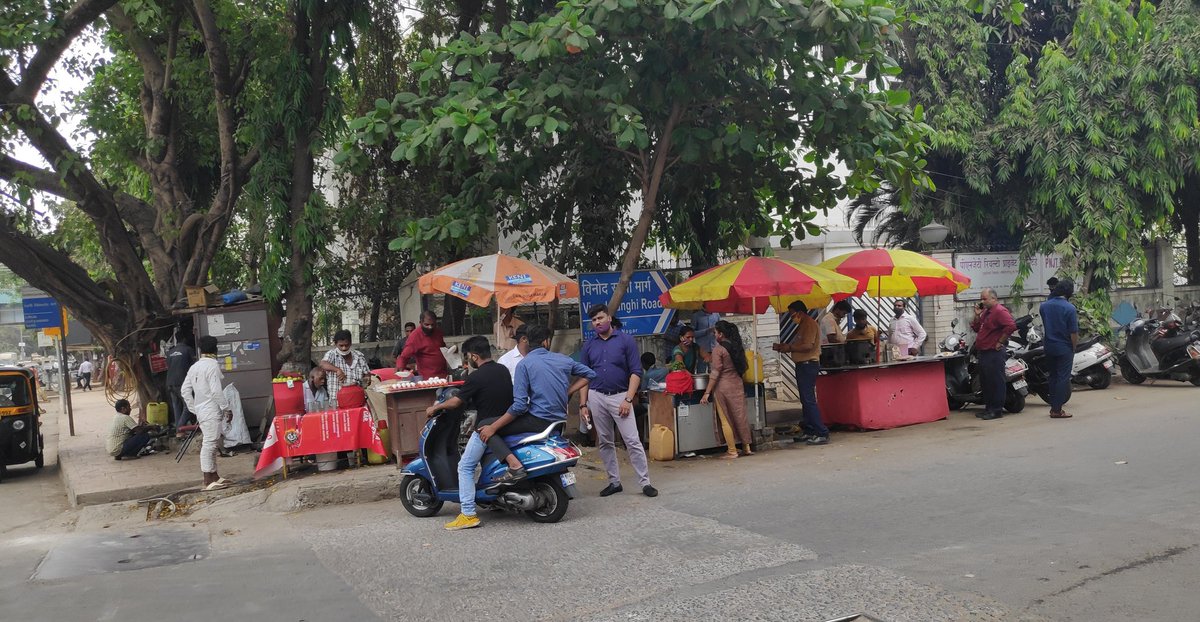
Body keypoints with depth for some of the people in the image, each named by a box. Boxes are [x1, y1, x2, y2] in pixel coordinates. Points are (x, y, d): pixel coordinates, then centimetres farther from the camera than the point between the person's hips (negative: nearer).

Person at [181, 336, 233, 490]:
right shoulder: (213, 365, -12)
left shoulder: (194, 367, 12)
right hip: (212, 411, -9)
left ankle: (214, 477, 22)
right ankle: (208, 481, -3)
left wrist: (194, 409, 18)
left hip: (201, 411, 9)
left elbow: (185, 390, 13)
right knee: (210, 444, -6)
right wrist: (227, 408, -11)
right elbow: (216, 391, -18)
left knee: (213, 444, 16)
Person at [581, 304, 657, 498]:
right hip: (596, 397, 4)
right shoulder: (589, 345, 9)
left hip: (620, 396, -4)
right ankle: (614, 482, 18)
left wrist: (628, 399, -13)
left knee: (632, 441, -8)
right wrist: (583, 404, 5)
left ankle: (645, 482, -3)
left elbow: (636, 372, -4)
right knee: (605, 442, 9)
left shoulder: (626, 340, -1)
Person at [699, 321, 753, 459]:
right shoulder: (738, 346, 6)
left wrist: (707, 393, -14)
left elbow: (715, 373, -16)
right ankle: (746, 447, 18)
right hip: (738, 384, 6)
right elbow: (745, 366, 13)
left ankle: (732, 451, 6)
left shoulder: (718, 349, -13)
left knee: (726, 419, 3)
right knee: (740, 416, 13)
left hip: (723, 386, -6)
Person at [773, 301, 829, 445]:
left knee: (809, 400, -13)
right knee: (806, 400, 13)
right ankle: (809, 432, 20)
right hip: (803, 365, 11)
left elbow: (808, 346, -23)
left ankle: (822, 434, -13)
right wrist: (783, 346, 9)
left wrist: (789, 347, -15)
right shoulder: (802, 325, 19)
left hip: (808, 364, -11)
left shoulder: (809, 324, -13)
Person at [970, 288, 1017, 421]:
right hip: (983, 353, 11)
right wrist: (977, 315, 5)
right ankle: (988, 408, 23)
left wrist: (1000, 342, -20)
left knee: (996, 383, -5)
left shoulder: (999, 311, -13)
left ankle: (997, 410, -1)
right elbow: (976, 329, 20)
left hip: (994, 354, -11)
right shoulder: (985, 312, 17)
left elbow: (1011, 326, -27)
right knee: (986, 383, 15)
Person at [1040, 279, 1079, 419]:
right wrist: (1074, 347, 0)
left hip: (1049, 348, 5)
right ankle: (1057, 410, -2)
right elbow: (1073, 333, -13)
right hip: (1064, 348, -5)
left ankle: (1053, 406, 18)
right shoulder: (1070, 308, -15)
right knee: (1063, 377, -1)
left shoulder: (1044, 306, 2)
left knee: (1053, 376, 14)